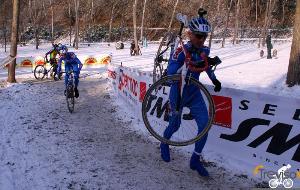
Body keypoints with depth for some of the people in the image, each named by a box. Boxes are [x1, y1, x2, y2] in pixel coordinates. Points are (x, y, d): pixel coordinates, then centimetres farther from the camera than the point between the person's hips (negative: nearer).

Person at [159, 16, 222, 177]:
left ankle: (195, 160, 9)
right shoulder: (180, 52, -23)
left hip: (194, 94, 5)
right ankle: (164, 144, 48)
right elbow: (170, 74, -30)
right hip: (178, 93, -5)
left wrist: (214, 79, 17)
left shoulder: (205, 50, -4)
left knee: (205, 124, -8)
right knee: (175, 125, 12)